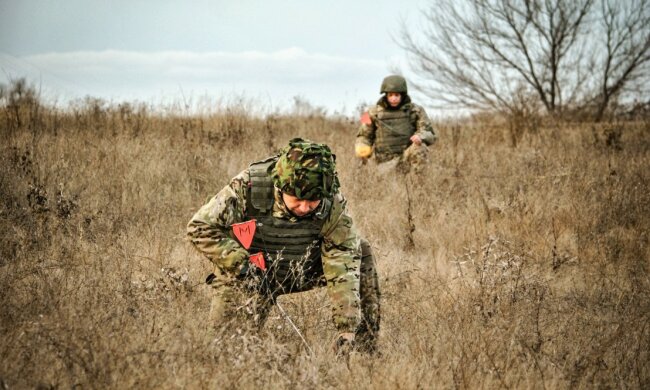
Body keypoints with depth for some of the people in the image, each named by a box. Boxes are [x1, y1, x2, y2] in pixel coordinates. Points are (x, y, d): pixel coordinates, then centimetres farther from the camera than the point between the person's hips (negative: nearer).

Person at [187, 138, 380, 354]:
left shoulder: (332, 206, -23)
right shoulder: (248, 188, -27)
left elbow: (343, 271, -24)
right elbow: (200, 228, -19)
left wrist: (347, 329, -33)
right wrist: (241, 264, -29)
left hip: (302, 272, 2)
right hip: (246, 275, -2)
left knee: (359, 251, -15)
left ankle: (364, 350, -5)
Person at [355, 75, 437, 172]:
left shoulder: (415, 110, 3)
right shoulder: (374, 113, 5)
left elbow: (430, 135, 1)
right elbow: (364, 137, 14)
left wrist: (420, 136, -23)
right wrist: (362, 150, -9)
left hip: (406, 158, 0)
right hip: (385, 162, 0)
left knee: (420, 148, -30)